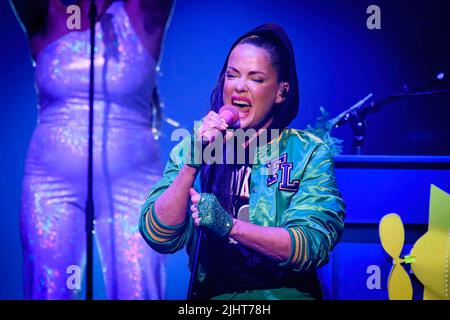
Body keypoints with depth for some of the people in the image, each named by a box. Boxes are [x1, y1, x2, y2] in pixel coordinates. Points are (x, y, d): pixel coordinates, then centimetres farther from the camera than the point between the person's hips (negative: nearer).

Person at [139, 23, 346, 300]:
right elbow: (159, 237, -4)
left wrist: (229, 225, -21)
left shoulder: (310, 154, 1)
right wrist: (192, 164, -15)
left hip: (285, 293, -1)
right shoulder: (190, 149, 5)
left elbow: (312, 246, -11)